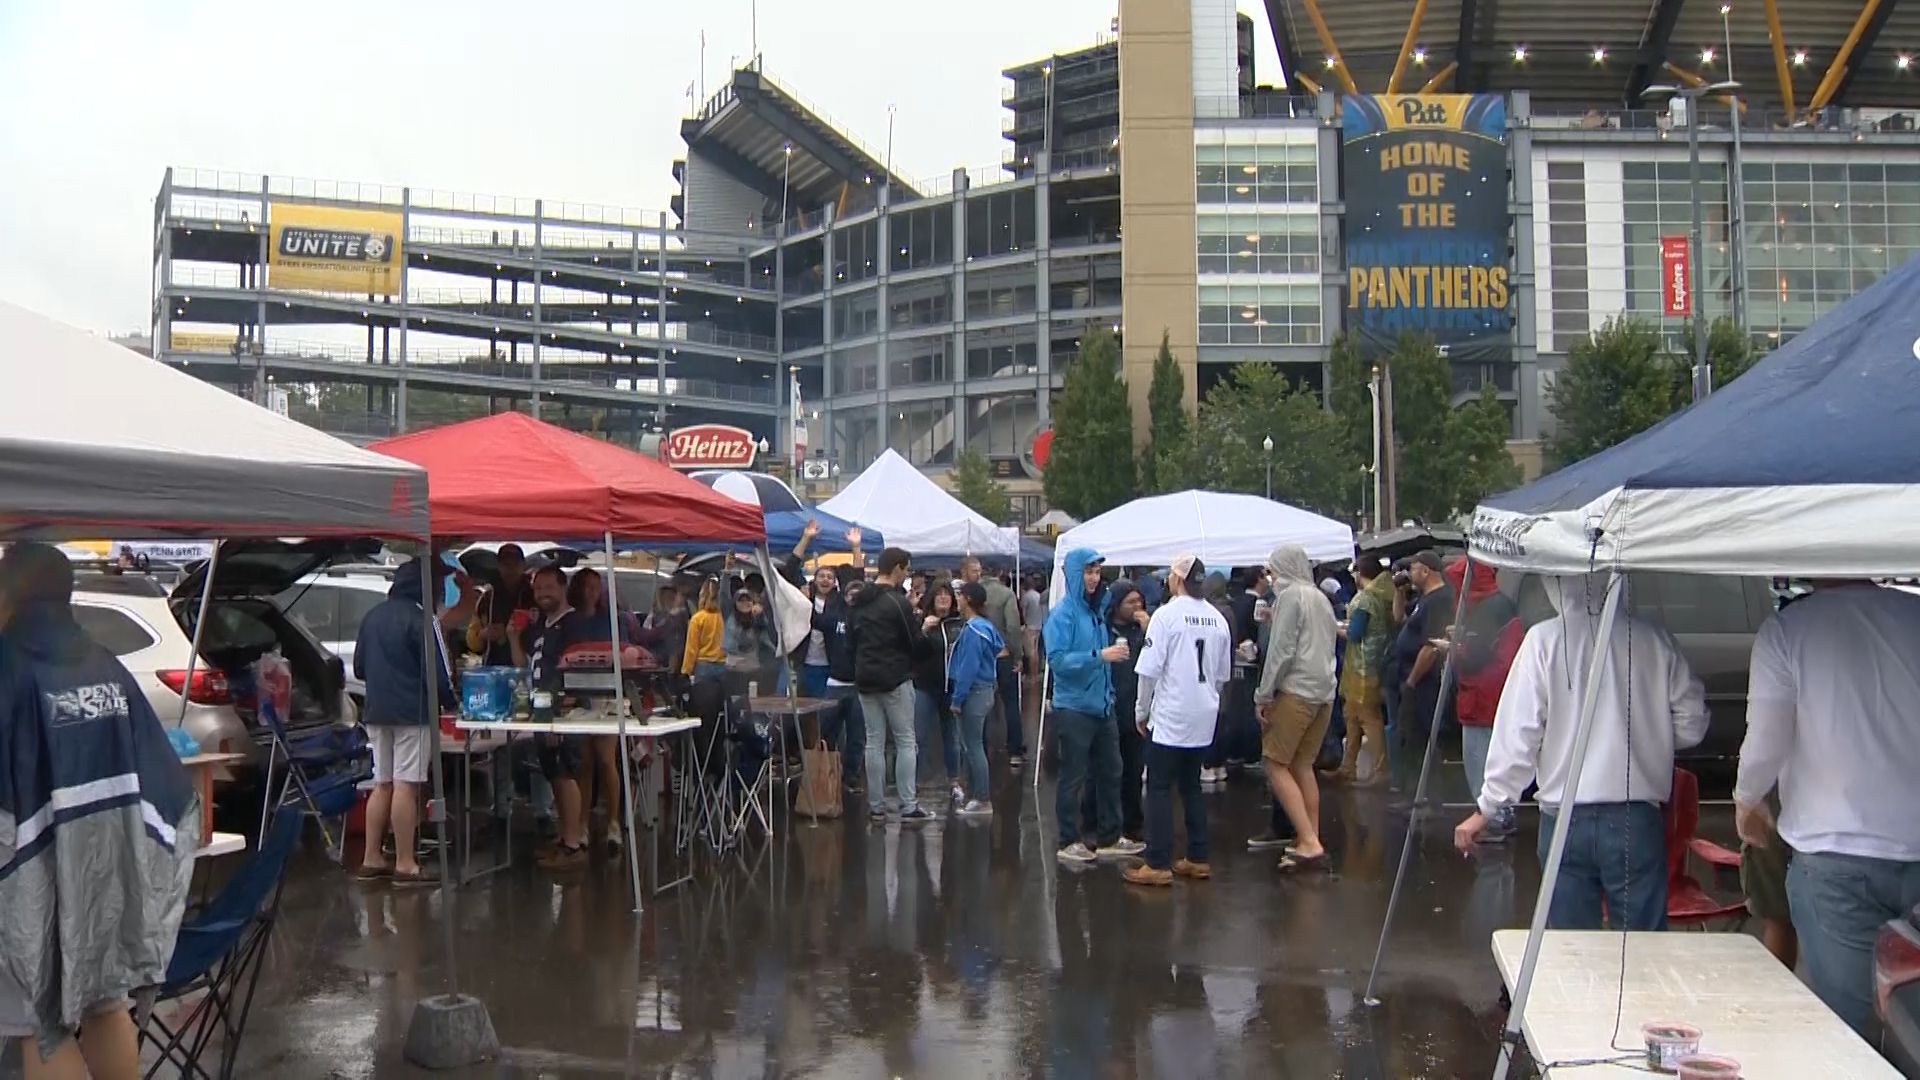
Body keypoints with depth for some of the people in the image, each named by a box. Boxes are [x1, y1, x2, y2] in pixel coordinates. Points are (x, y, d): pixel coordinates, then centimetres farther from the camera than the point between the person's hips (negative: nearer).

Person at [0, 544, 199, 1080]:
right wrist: (151, 853, 15)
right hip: (114, 866, 7)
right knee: (105, 1001, 19)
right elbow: (163, 773, 7)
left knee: (43, 1023, 3)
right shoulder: (108, 667, 7)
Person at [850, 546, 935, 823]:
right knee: (906, 742, 1)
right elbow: (916, 644, -11)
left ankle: (876, 806, 11)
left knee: (874, 742, 9)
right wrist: (925, 628, 8)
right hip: (895, 680, -6)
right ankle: (909, 807, 0)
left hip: (865, 679, 6)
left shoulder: (859, 601, 8)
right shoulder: (898, 602, -14)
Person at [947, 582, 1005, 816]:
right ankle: (973, 796, 23)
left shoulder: (972, 630, -18)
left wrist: (957, 699, -17)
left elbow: (968, 668, -21)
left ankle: (983, 801, -1)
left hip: (974, 692, -10)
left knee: (972, 747, -4)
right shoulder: (987, 626, 11)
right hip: (985, 689, 10)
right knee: (971, 746, 16)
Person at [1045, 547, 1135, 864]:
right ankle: (1069, 842, 11)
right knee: (1073, 777, 1)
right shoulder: (1064, 613, -12)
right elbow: (1057, 659, -21)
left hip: (1102, 706, 7)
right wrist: (1099, 656, -26)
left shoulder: (1097, 610, 9)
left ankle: (1109, 839, 23)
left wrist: (1115, 651, 3)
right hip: (1074, 707, -7)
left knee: (1110, 773, 12)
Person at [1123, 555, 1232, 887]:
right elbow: (1223, 674, 12)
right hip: (1204, 717, 6)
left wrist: (1141, 711, -2)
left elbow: (1151, 669, -13)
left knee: (1160, 789, -1)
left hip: (1170, 716, -6)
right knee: (1191, 786, 16)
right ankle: (1197, 859, 19)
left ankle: (1158, 865, -2)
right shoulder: (1218, 619, 6)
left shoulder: (1166, 614, -12)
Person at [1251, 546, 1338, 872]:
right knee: (1302, 765, 12)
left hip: (1296, 691, -8)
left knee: (1276, 764, -5)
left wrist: (1264, 695, -9)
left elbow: (1282, 650, -13)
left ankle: (1309, 842, -14)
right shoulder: (1320, 597, 18)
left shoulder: (1290, 595, -6)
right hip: (1324, 692, 8)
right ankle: (1311, 842, 10)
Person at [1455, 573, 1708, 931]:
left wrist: (1487, 808, 0)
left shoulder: (1544, 640, -5)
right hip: (1636, 818, 0)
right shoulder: (1654, 639, -1)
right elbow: (1691, 725, 3)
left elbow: (1517, 733, -7)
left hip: (1565, 818, 0)